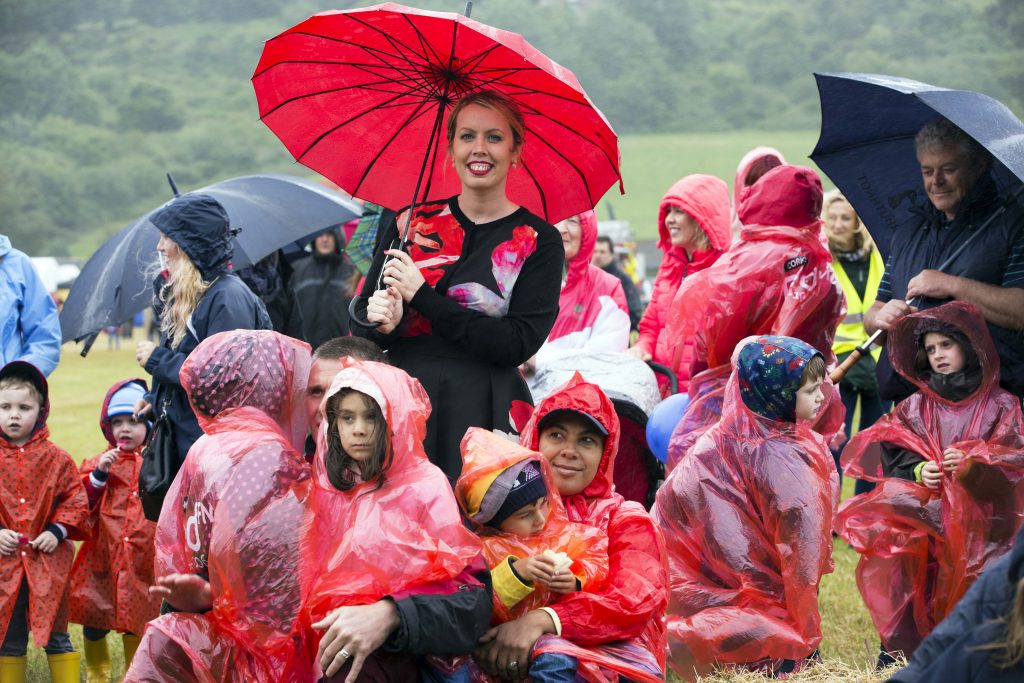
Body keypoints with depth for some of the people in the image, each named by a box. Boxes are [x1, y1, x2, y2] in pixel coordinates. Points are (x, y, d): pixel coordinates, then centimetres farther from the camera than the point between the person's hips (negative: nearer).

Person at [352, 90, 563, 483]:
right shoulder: (413, 223, 11)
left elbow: (519, 343, -10)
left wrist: (423, 297, -12)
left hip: (483, 413, -2)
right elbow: (361, 325, 11)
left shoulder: (540, 241, 2)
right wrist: (383, 323, -13)